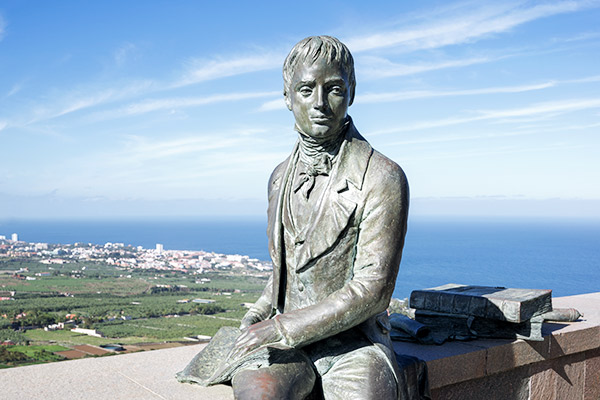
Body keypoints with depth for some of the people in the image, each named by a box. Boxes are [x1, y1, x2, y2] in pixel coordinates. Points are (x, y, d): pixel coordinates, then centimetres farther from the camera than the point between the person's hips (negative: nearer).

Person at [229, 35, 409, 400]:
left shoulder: (383, 177, -8)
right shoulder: (281, 178, 13)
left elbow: (372, 290, -13)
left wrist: (281, 328, -16)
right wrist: (259, 316, 5)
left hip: (354, 343, -3)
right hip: (288, 342, 4)